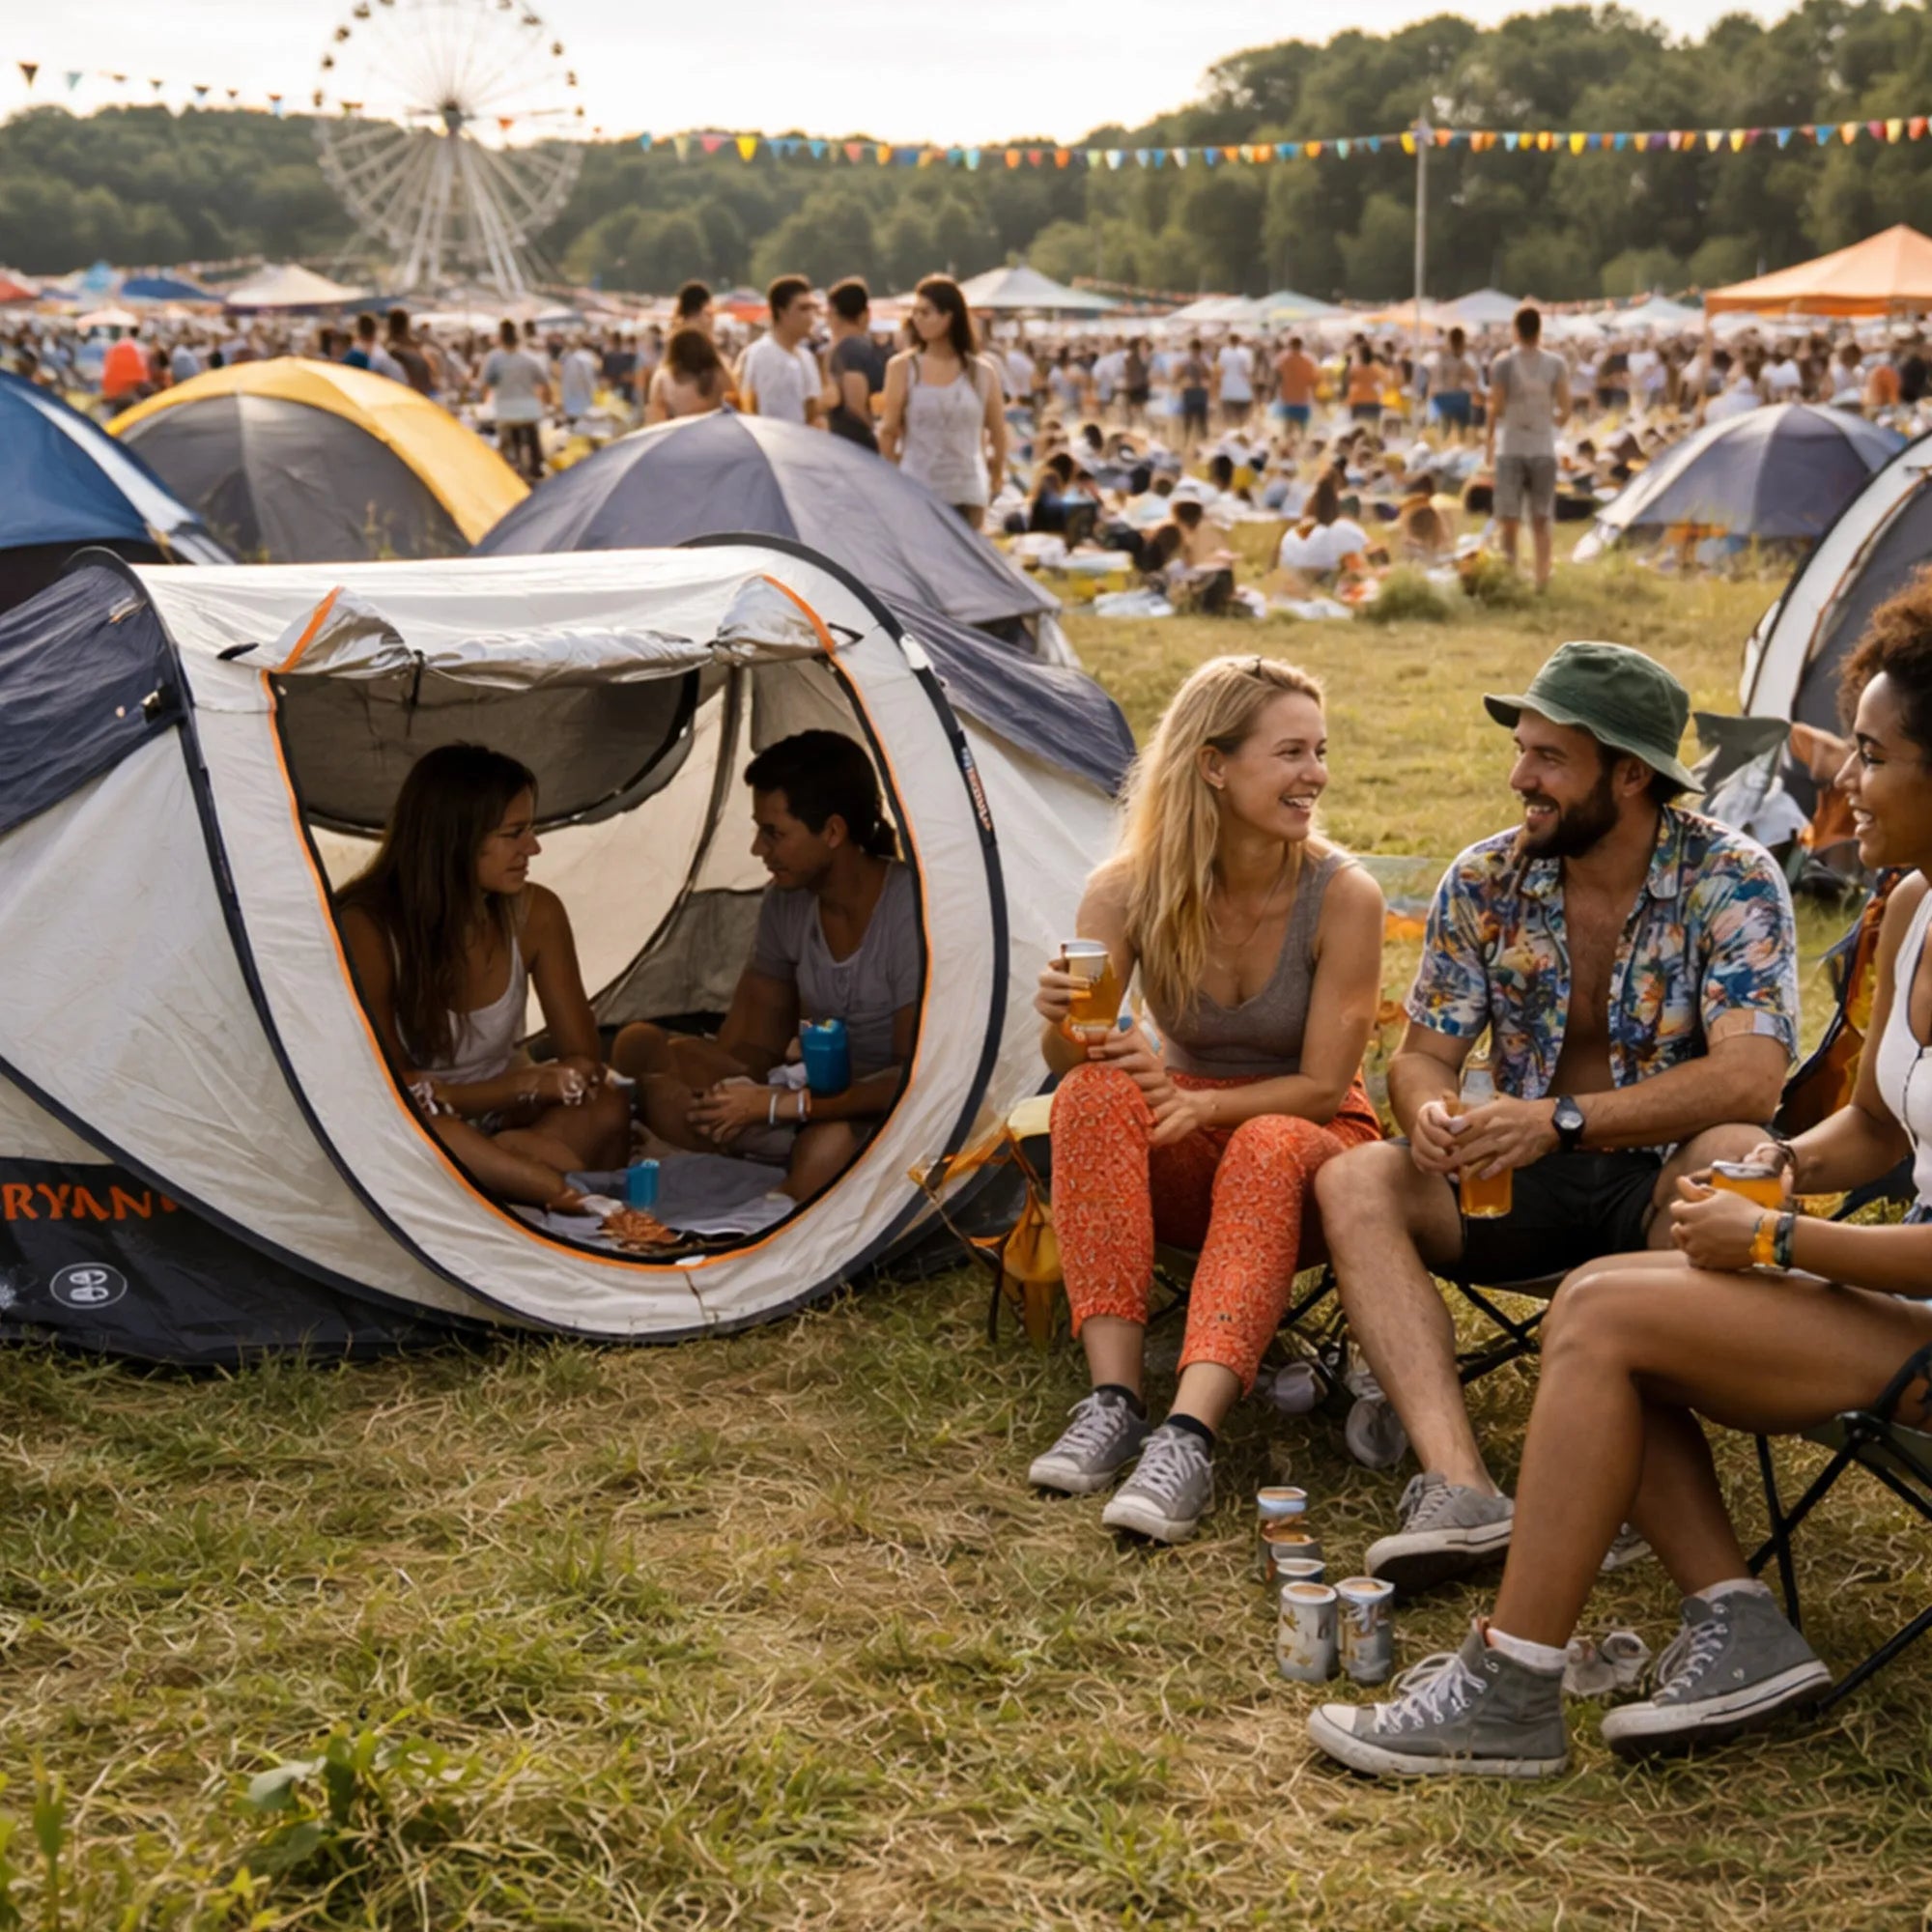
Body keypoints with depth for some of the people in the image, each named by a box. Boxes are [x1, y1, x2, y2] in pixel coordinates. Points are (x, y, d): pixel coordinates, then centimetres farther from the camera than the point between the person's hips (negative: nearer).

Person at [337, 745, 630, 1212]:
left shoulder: (535, 914, -8)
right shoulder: (365, 928, -19)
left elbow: (584, 1061, -8)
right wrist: (518, 1085, -28)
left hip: (498, 1118, 4)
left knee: (606, 1110, -27)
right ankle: (566, 1190, -37)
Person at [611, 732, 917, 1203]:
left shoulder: (908, 909, -19)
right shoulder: (787, 905, 2)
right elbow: (759, 1044, 8)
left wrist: (779, 1105, -24)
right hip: (816, 1102, 7)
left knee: (832, 1144, -42)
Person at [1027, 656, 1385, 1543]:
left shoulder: (1342, 895, -18)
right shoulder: (1131, 888, -13)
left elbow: (1323, 1086, -15)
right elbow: (1069, 1059, -16)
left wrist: (1202, 1106, -30)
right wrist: (1062, 1020, -39)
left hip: (1308, 1142, -2)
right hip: (1179, 1165, 2)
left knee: (1268, 1146, -37)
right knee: (1094, 1095, -30)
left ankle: (1188, 1438, -47)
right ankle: (1112, 1403, -34)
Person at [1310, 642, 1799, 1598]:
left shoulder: (1731, 879, -14)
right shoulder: (1485, 881, -2)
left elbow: (1751, 1079, -25)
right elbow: (1422, 1053, 2)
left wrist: (1564, 1120, -36)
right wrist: (1430, 1112, -24)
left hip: (1659, 1177, -4)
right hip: (1524, 1189, 4)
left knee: (1733, 1160, -38)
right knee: (1355, 1181, -23)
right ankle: (1460, 1489, -38)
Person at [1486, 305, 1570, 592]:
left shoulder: (1502, 364, -6)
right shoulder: (1556, 364, 0)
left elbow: (1496, 408, -7)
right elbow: (1565, 409, -1)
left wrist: (1489, 439, 7)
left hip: (1510, 449, -2)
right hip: (1544, 449, 2)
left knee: (1510, 519, 4)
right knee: (1541, 520, 9)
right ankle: (1542, 579, 6)